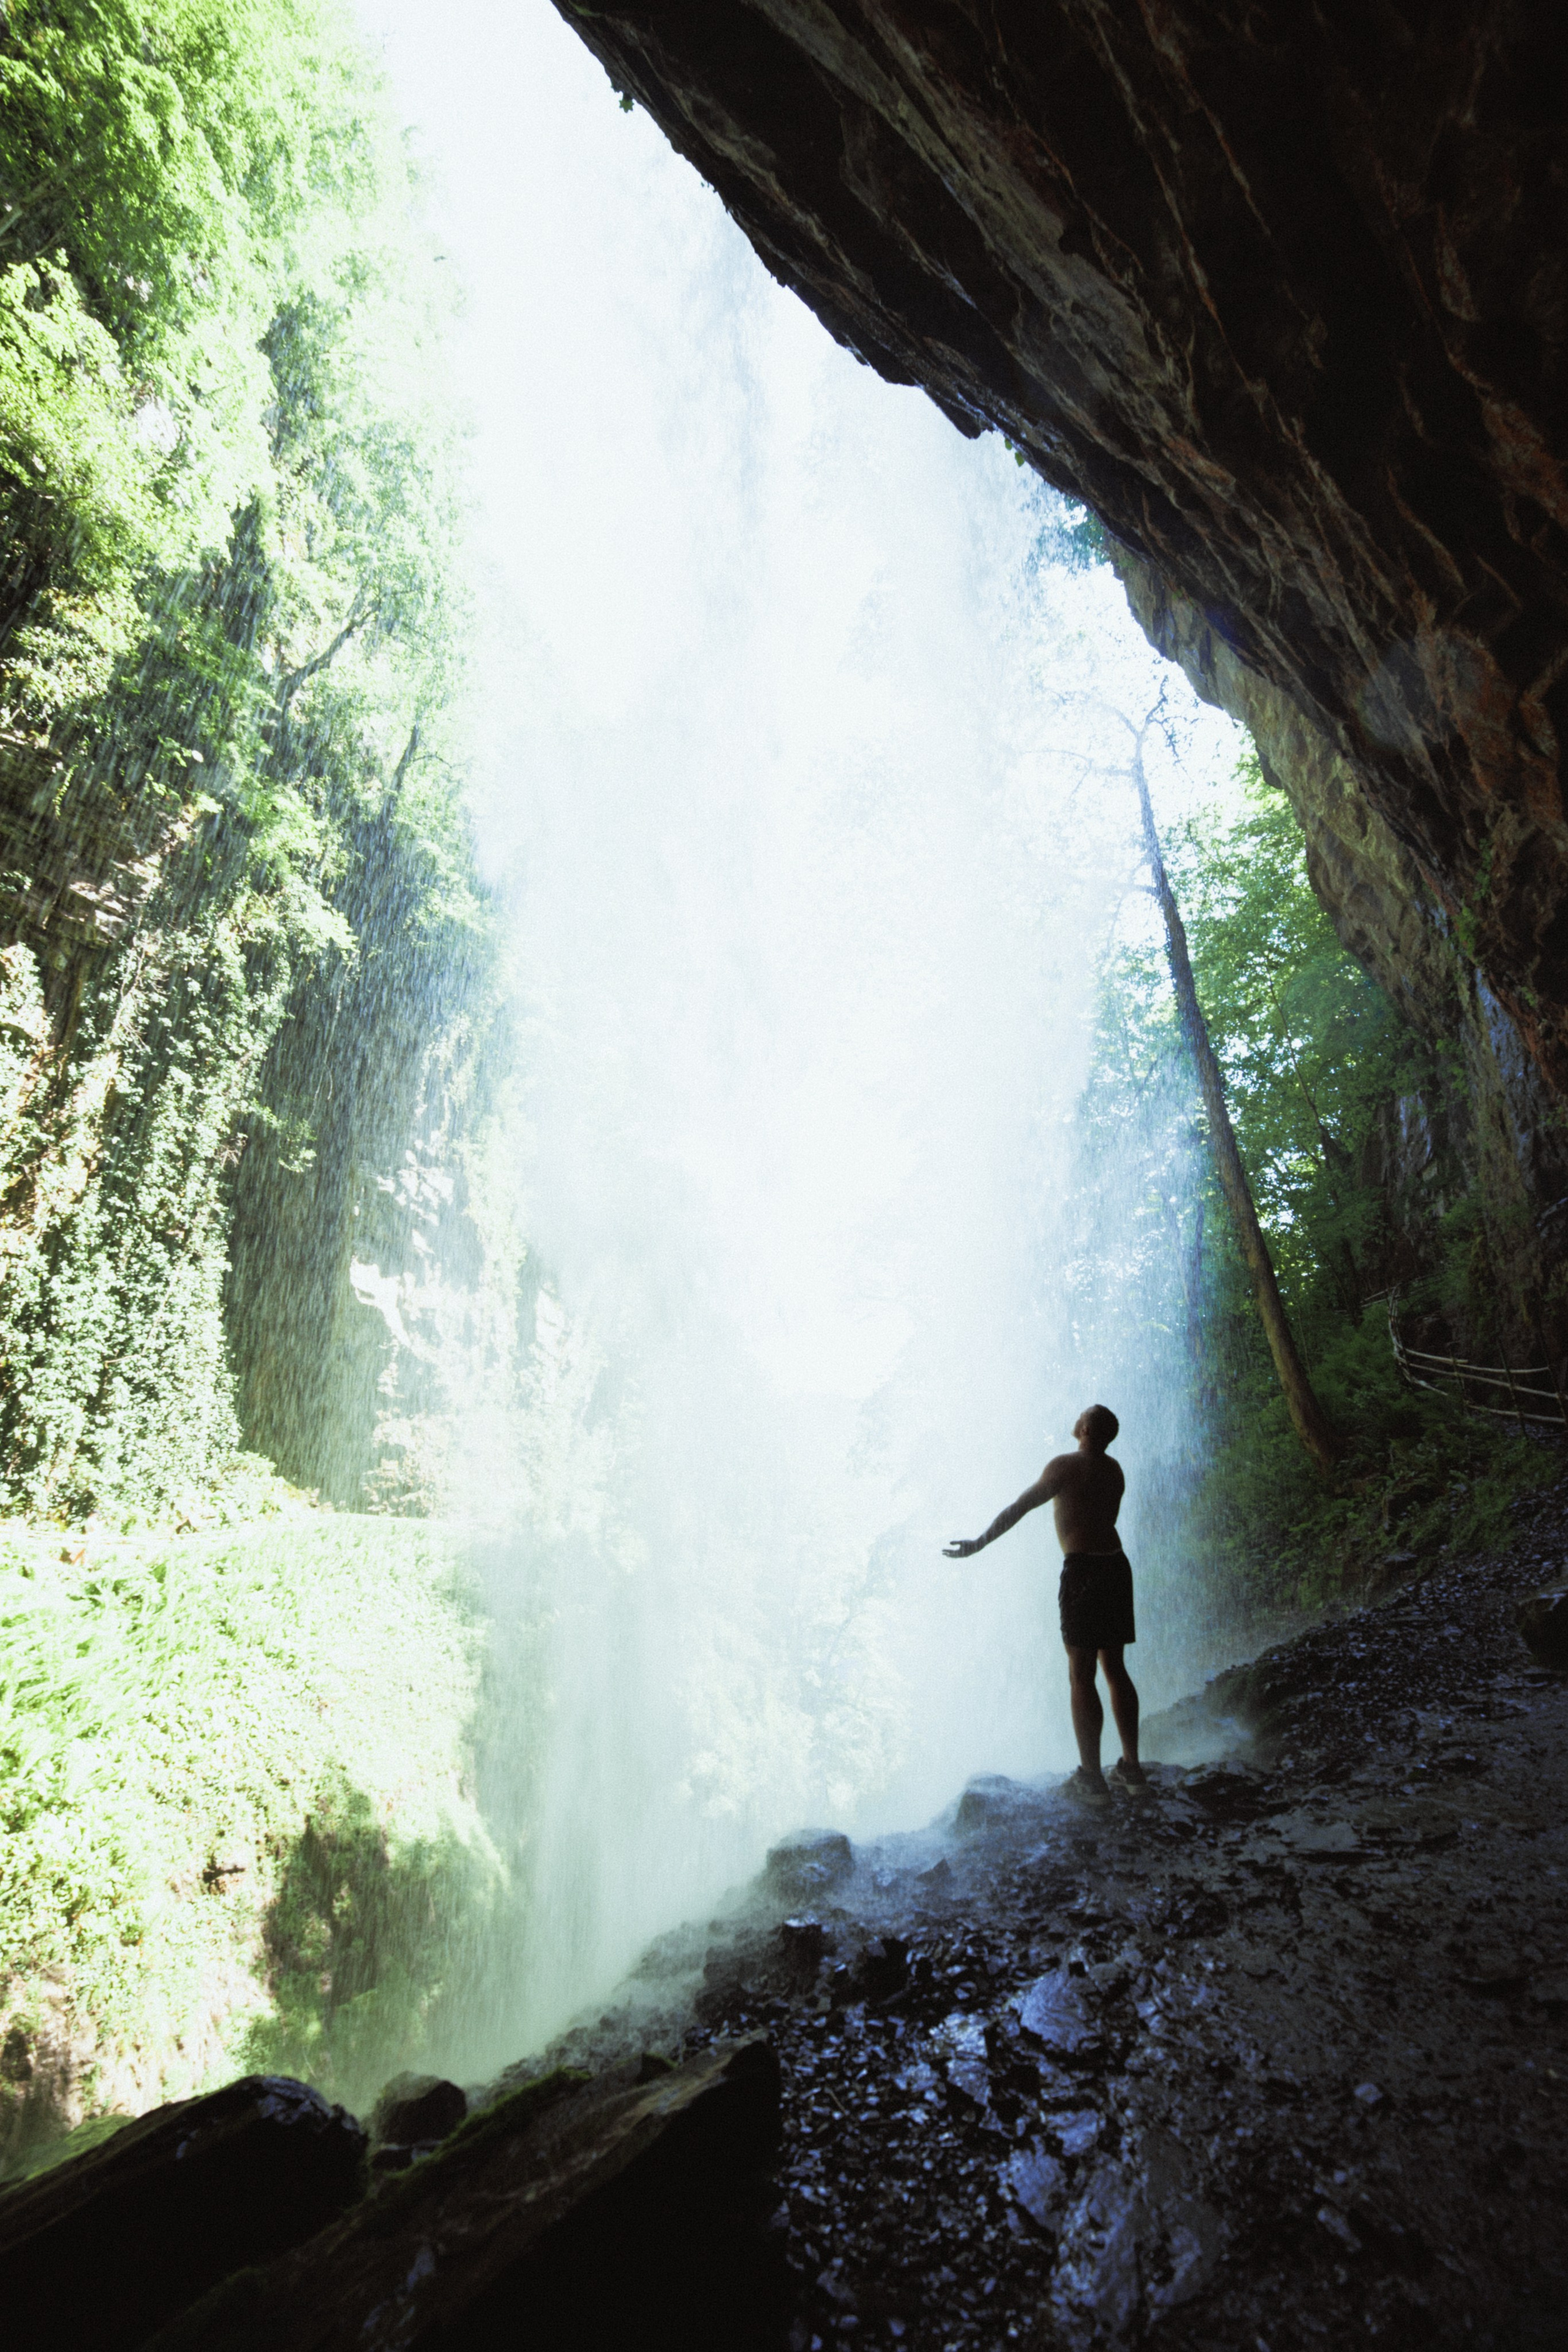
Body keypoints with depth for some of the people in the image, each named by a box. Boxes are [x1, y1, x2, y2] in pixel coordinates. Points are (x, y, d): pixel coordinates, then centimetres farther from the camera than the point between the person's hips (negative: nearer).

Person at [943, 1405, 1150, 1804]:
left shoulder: (1065, 1466, -10)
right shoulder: (1115, 1471, 11)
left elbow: (1019, 1508, -9)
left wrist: (980, 1543, -2)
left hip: (1083, 1569, -7)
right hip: (1116, 1564, 7)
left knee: (1081, 1677, 0)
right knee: (1115, 1669, 15)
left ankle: (1091, 1778, 5)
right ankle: (1132, 1768, 20)